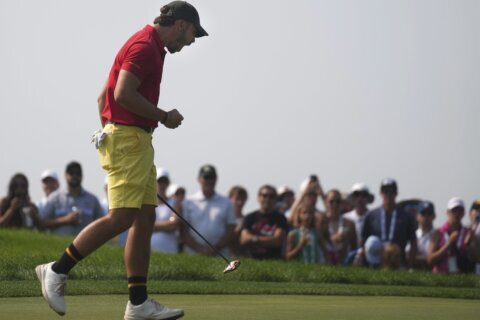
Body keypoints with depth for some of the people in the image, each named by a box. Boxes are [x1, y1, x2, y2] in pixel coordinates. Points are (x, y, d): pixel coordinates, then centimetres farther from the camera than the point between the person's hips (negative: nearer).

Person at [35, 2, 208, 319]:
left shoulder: (150, 47, 20)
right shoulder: (145, 46, -12)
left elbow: (104, 96, 24)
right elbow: (123, 93, -24)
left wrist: (108, 130, 25)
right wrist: (164, 116, -13)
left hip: (137, 141, 11)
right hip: (128, 138, -11)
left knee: (145, 218, 6)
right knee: (121, 217, -14)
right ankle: (57, 270, -7)